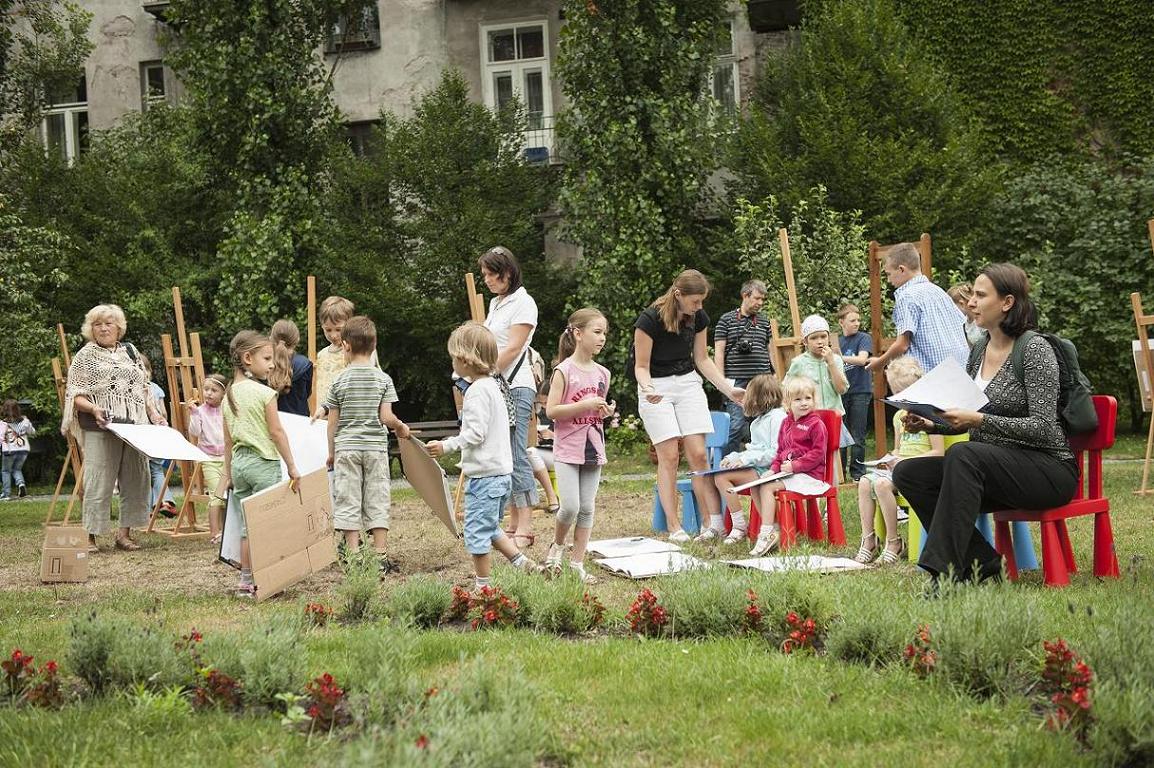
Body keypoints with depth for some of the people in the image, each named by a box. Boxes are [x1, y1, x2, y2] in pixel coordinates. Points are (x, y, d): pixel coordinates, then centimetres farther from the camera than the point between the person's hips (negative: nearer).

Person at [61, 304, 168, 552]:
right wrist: (94, 408, -19)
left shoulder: (130, 351, 18)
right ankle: (90, 536, -3)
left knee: (136, 480, 4)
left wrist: (153, 411, 8)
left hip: (135, 427, 5)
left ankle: (124, 533, 12)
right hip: (100, 429, -5)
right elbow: (73, 394, -2)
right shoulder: (85, 356, 4)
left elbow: (144, 387, 23)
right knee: (98, 483, -8)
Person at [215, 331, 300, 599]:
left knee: (247, 526, 11)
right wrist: (292, 467, -4)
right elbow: (276, 432, -10)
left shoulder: (229, 394, 9)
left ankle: (246, 581, 12)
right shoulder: (264, 393, -11)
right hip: (264, 462, -7)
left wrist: (228, 472, 18)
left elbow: (228, 439, 13)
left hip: (239, 462, 7)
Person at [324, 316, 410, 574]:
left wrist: (331, 451, 13)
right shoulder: (383, 379, -2)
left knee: (348, 503, 4)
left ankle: (353, 555, 2)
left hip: (346, 448, -1)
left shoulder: (340, 381, -2)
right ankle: (380, 556, 5)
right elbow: (386, 417, -6)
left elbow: (333, 421, 2)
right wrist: (401, 427, 14)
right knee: (377, 501, 6)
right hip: (376, 447, 1)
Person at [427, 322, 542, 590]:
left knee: (477, 532, -1)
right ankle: (523, 563, 17)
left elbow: (475, 434, -21)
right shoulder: (494, 386, 14)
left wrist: (447, 446, -13)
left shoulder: (477, 391, -16)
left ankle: (483, 585, 5)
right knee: (490, 528, 22)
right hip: (501, 471, 10)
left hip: (484, 475, -10)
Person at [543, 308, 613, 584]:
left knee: (587, 509, 5)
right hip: (568, 450, -6)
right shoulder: (564, 370, -9)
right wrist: (585, 405, -21)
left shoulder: (602, 373, 9)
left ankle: (577, 563, 12)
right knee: (570, 507, -13)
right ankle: (557, 546, 15)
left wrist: (606, 411, 1)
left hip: (593, 449, 6)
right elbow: (551, 411, -14)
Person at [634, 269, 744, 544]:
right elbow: (641, 366, -12)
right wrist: (648, 389, -32)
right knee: (669, 456, -9)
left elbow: (702, 359, 11)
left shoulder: (698, 318, -2)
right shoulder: (650, 320, -18)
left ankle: (716, 521, -9)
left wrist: (729, 390, 5)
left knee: (698, 454, -6)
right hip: (657, 388, -4)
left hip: (688, 383, 4)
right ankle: (674, 526, -5)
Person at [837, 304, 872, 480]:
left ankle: (857, 473, 7)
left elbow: (861, 359, -19)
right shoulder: (837, 342, 10)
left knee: (857, 436, -1)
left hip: (860, 391, -4)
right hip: (841, 392, 4)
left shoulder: (864, 338, -2)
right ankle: (839, 471, 14)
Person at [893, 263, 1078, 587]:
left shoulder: (1035, 349, -12)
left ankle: (945, 572, -34)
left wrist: (980, 419, -27)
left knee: (963, 455, -34)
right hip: (992, 469, 8)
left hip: (1048, 469, -8)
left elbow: (1042, 428, -18)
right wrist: (930, 424, -1)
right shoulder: (979, 352, 11)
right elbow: (965, 419, 19)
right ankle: (982, 564, -10)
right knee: (907, 473, -9)